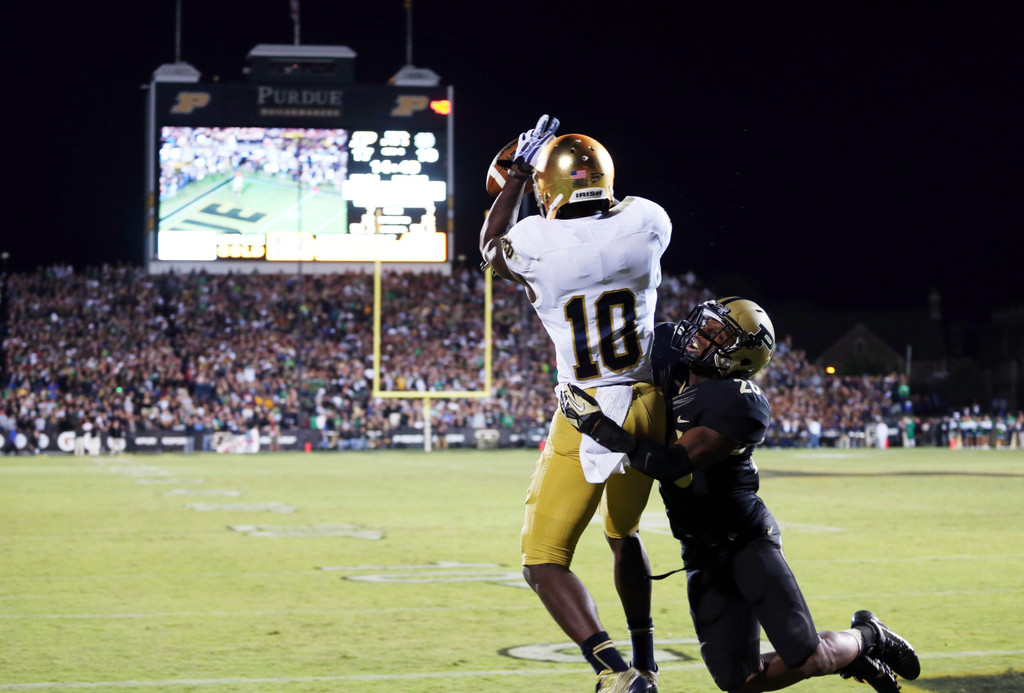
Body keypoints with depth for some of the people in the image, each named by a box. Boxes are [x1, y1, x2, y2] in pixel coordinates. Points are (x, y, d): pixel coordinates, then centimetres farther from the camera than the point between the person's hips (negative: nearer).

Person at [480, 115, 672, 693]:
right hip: (648, 407, 5)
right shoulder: (644, 223, -6)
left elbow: (491, 247, 14)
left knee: (545, 563, 2)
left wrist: (519, 175, 25)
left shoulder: (536, 245, -12)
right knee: (624, 532, 29)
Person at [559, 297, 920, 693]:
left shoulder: (740, 403, -22)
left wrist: (598, 425, -29)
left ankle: (866, 636, 21)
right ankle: (842, 652, 25)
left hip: (745, 540, -7)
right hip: (702, 553, 7)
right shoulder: (674, 371, 1)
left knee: (808, 661, -13)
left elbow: (674, 463, -30)